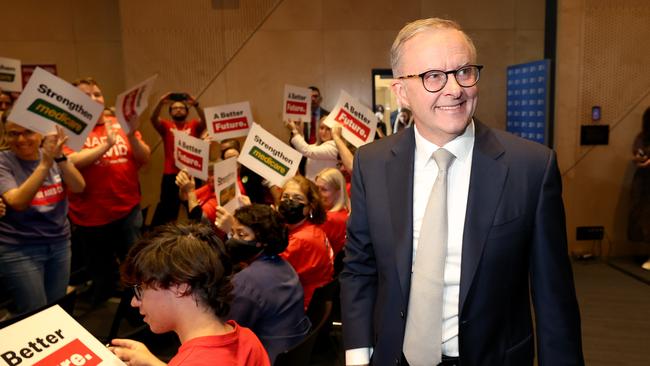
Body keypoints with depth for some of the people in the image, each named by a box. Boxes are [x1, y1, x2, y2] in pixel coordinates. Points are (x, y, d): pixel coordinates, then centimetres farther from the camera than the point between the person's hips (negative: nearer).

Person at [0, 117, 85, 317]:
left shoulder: (52, 156, 2)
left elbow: (79, 187, -12)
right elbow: (18, 202, -24)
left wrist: (59, 157, -27)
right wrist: (45, 163, -32)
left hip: (60, 242, 4)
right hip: (19, 249, -4)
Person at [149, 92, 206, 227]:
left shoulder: (194, 125, 9)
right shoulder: (166, 126, 9)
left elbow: (205, 120, -9)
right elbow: (153, 118, -8)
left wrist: (196, 104, -24)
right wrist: (160, 103, -25)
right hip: (171, 174, 0)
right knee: (167, 206, 3)